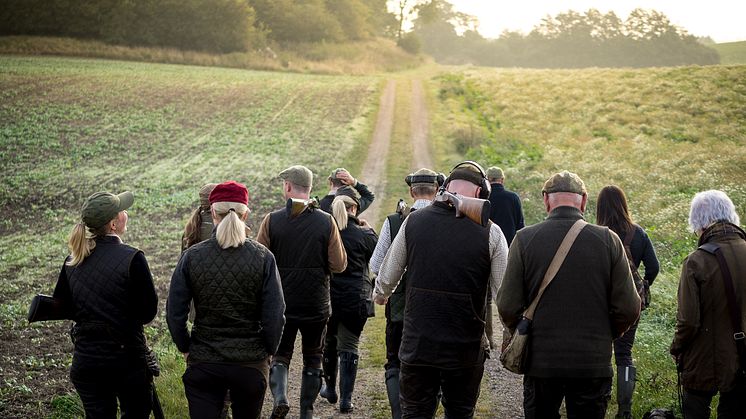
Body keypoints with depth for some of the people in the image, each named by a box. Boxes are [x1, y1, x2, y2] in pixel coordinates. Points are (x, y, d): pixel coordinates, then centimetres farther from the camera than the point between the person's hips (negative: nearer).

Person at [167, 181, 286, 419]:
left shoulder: (192, 256, -7)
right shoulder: (263, 257, -8)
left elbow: (174, 313, -5)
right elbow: (275, 316, -7)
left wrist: (185, 348, 10)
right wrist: (268, 352, 7)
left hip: (203, 363, 0)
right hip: (251, 363, 0)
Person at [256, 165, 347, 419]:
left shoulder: (272, 221, -9)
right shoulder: (326, 222, -7)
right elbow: (339, 265, -7)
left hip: (281, 303, 0)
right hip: (316, 305, 1)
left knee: (280, 355, 14)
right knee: (313, 359, 16)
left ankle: (280, 396, -9)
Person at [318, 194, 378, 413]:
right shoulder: (363, 235, -8)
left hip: (328, 296, 2)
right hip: (356, 299, -2)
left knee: (329, 343, 20)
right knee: (349, 347, 5)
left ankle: (330, 389, 33)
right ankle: (346, 398, 1)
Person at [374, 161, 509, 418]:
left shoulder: (414, 221, -3)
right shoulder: (490, 232, -9)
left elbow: (386, 278, 7)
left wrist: (380, 297, 29)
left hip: (417, 345, 1)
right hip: (466, 348, -1)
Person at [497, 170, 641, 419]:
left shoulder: (524, 239, -6)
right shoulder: (608, 240, -5)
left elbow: (507, 307, -7)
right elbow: (629, 309, -5)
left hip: (540, 362, 0)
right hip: (593, 364, 0)